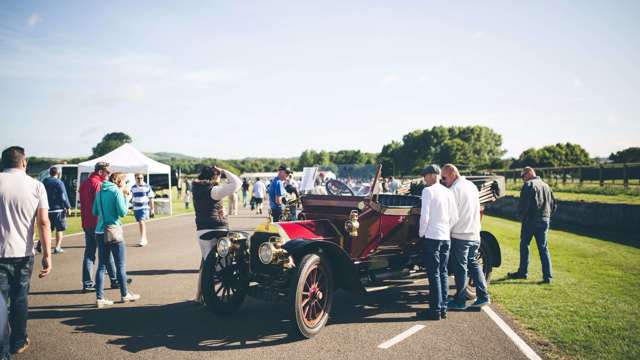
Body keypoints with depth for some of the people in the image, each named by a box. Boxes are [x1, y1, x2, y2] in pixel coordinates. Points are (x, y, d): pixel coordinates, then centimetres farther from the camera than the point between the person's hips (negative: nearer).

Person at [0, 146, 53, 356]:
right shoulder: (36, 185, -2)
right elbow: (43, 222, -7)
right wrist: (47, 255, -6)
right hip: (24, 253, 2)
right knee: (20, 299, 16)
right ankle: (18, 343, 30)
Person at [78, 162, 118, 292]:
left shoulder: (84, 183, 14)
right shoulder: (98, 184, -13)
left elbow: (82, 204, 17)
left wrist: (84, 222, 20)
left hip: (87, 224, 8)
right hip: (99, 224, -8)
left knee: (89, 253, 8)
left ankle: (87, 283, 6)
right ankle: (114, 280, 11)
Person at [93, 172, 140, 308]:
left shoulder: (100, 192, 10)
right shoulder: (117, 191, -9)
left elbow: (94, 211, 14)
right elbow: (123, 212, -13)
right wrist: (126, 198, -2)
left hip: (100, 232, 6)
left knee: (101, 266, 8)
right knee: (121, 266, 7)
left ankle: (100, 298, 8)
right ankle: (125, 295, 18)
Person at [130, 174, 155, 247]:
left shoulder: (147, 187, -3)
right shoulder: (133, 187, 8)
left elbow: (151, 198, 0)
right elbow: (133, 198, 18)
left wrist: (152, 208, -1)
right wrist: (133, 206, 18)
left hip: (145, 207, -5)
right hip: (136, 208, 5)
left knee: (142, 222, -19)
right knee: (140, 223, 11)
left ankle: (142, 239, -18)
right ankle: (145, 239, 22)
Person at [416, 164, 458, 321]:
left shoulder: (428, 191, -10)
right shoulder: (448, 192, 10)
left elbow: (424, 215, -16)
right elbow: (455, 217, 10)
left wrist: (422, 233, -3)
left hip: (432, 237, -7)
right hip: (446, 237, 7)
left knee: (434, 274, -2)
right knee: (443, 273, 12)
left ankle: (435, 310, 2)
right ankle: (443, 308, 17)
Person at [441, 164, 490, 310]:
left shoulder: (454, 189, -14)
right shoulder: (472, 186, 11)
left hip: (460, 236, -8)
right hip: (475, 235, 8)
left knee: (460, 268, 2)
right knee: (474, 264, 17)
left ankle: (460, 300, 11)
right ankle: (483, 296, 17)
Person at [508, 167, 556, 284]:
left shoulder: (528, 185, -9)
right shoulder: (546, 186, 14)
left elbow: (523, 204, -16)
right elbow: (554, 204, 19)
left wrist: (522, 216, -2)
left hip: (530, 221, -6)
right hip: (544, 221, 6)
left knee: (524, 246, 8)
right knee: (543, 249, 8)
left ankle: (523, 272, 15)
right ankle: (548, 276, 4)